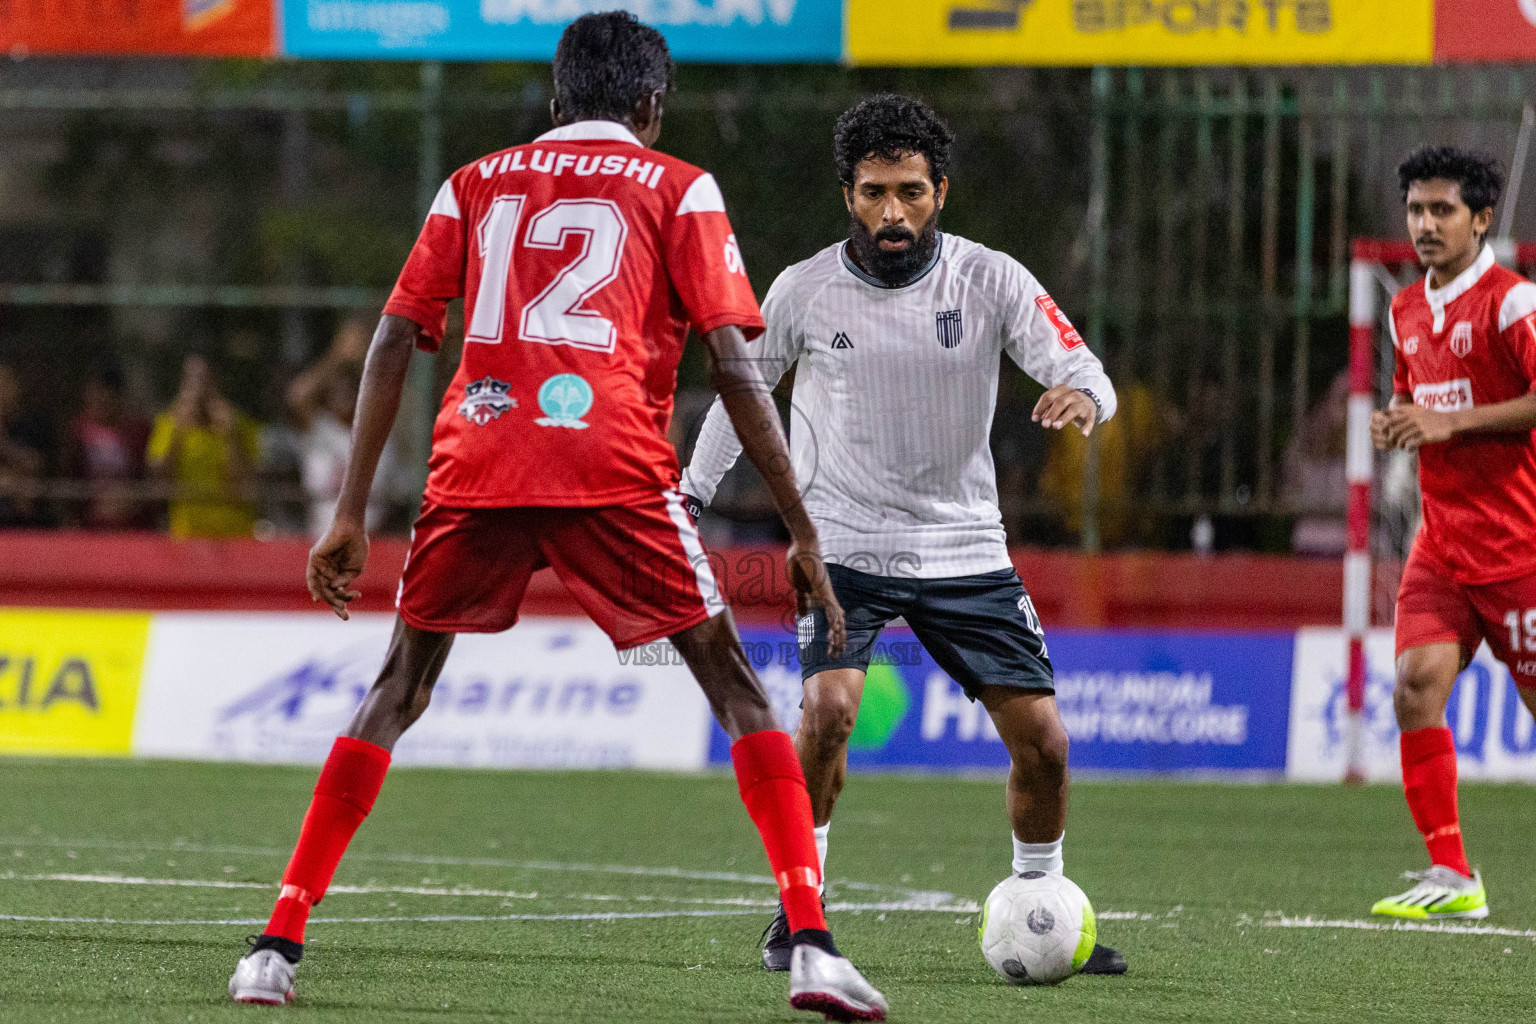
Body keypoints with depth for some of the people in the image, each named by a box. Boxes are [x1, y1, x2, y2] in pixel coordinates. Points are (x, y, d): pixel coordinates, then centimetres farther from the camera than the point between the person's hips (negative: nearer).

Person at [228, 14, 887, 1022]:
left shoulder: (477, 183, 22)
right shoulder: (679, 190, 13)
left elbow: (393, 342, 15)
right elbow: (734, 364, 3)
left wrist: (352, 514, 16)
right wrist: (804, 533, 4)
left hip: (476, 463, 3)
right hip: (615, 472, -2)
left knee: (399, 690, 18)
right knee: (733, 683, 7)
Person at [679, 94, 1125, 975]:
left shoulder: (990, 280, -8)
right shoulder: (805, 291, -7)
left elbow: (1083, 370, -16)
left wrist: (1082, 396, -40)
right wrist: (691, 496, 8)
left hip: (966, 546, 2)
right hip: (845, 545, -2)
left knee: (1042, 739, -2)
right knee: (829, 711, -24)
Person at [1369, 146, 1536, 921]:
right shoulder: (1407, 312, 14)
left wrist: (1451, 422, -19)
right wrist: (1395, 425, 6)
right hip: (1442, 539, 6)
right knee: (1417, 681, -12)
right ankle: (1450, 873, -10)